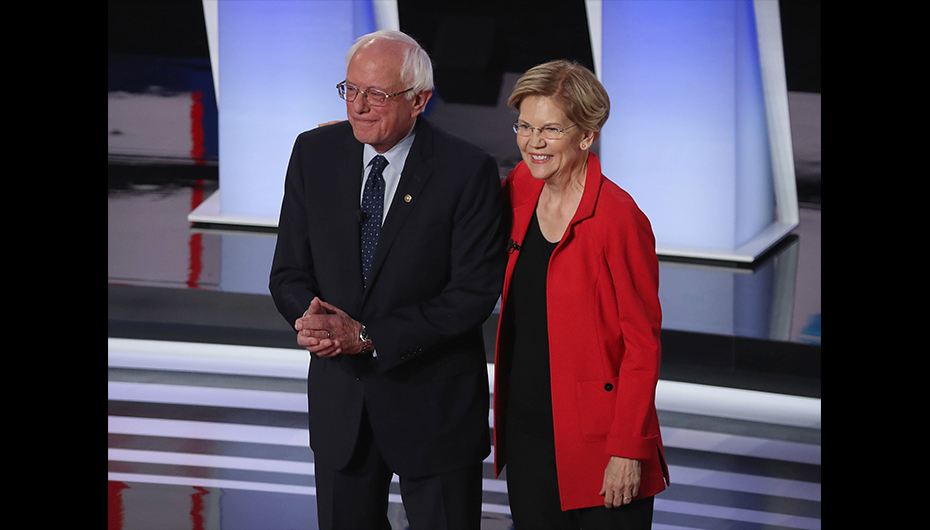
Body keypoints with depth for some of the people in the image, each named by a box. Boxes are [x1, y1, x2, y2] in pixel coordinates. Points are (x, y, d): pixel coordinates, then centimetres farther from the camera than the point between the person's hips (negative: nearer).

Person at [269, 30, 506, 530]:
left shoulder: (467, 170, -13)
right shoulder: (314, 153, 0)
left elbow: (474, 292, -16)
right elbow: (289, 272, 3)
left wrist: (368, 336, -22)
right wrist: (312, 317, -21)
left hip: (435, 406, -4)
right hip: (339, 402, 4)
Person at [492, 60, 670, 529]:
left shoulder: (618, 218, -16)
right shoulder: (520, 189, 3)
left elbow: (642, 344, -13)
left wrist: (628, 450, -15)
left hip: (596, 436, -6)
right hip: (524, 432, 6)